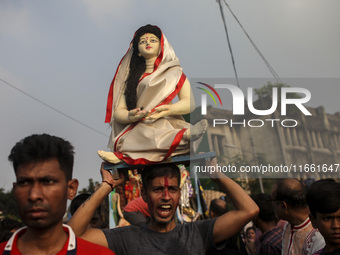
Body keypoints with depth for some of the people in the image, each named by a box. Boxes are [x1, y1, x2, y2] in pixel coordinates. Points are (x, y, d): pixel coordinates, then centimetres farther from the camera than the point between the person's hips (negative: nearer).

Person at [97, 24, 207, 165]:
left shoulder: (174, 72, 18)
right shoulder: (131, 76, 20)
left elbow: (190, 103, 1)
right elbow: (118, 111, 8)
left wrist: (168, 110, -20)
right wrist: (130, 117, -17)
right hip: (139, 127, 1)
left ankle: (123, 155, -40)